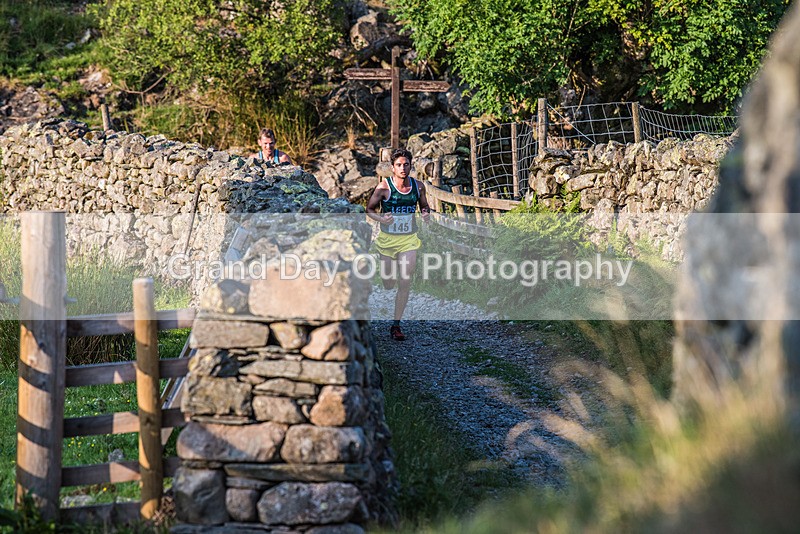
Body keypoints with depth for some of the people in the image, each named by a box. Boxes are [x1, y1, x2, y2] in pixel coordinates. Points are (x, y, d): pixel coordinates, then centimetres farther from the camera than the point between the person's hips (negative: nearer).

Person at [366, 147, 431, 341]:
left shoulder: (418, 186, -2)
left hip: (409, 239, 2)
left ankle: (396, 325, 1)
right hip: (387, 238, -1)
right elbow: (370, 209, -2)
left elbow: (424, 206, 14)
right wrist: (381, 219, -22)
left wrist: (426, 214, -9)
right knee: (388, 284, 7)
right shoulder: (384, 187, -11)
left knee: (405, 283, -7)